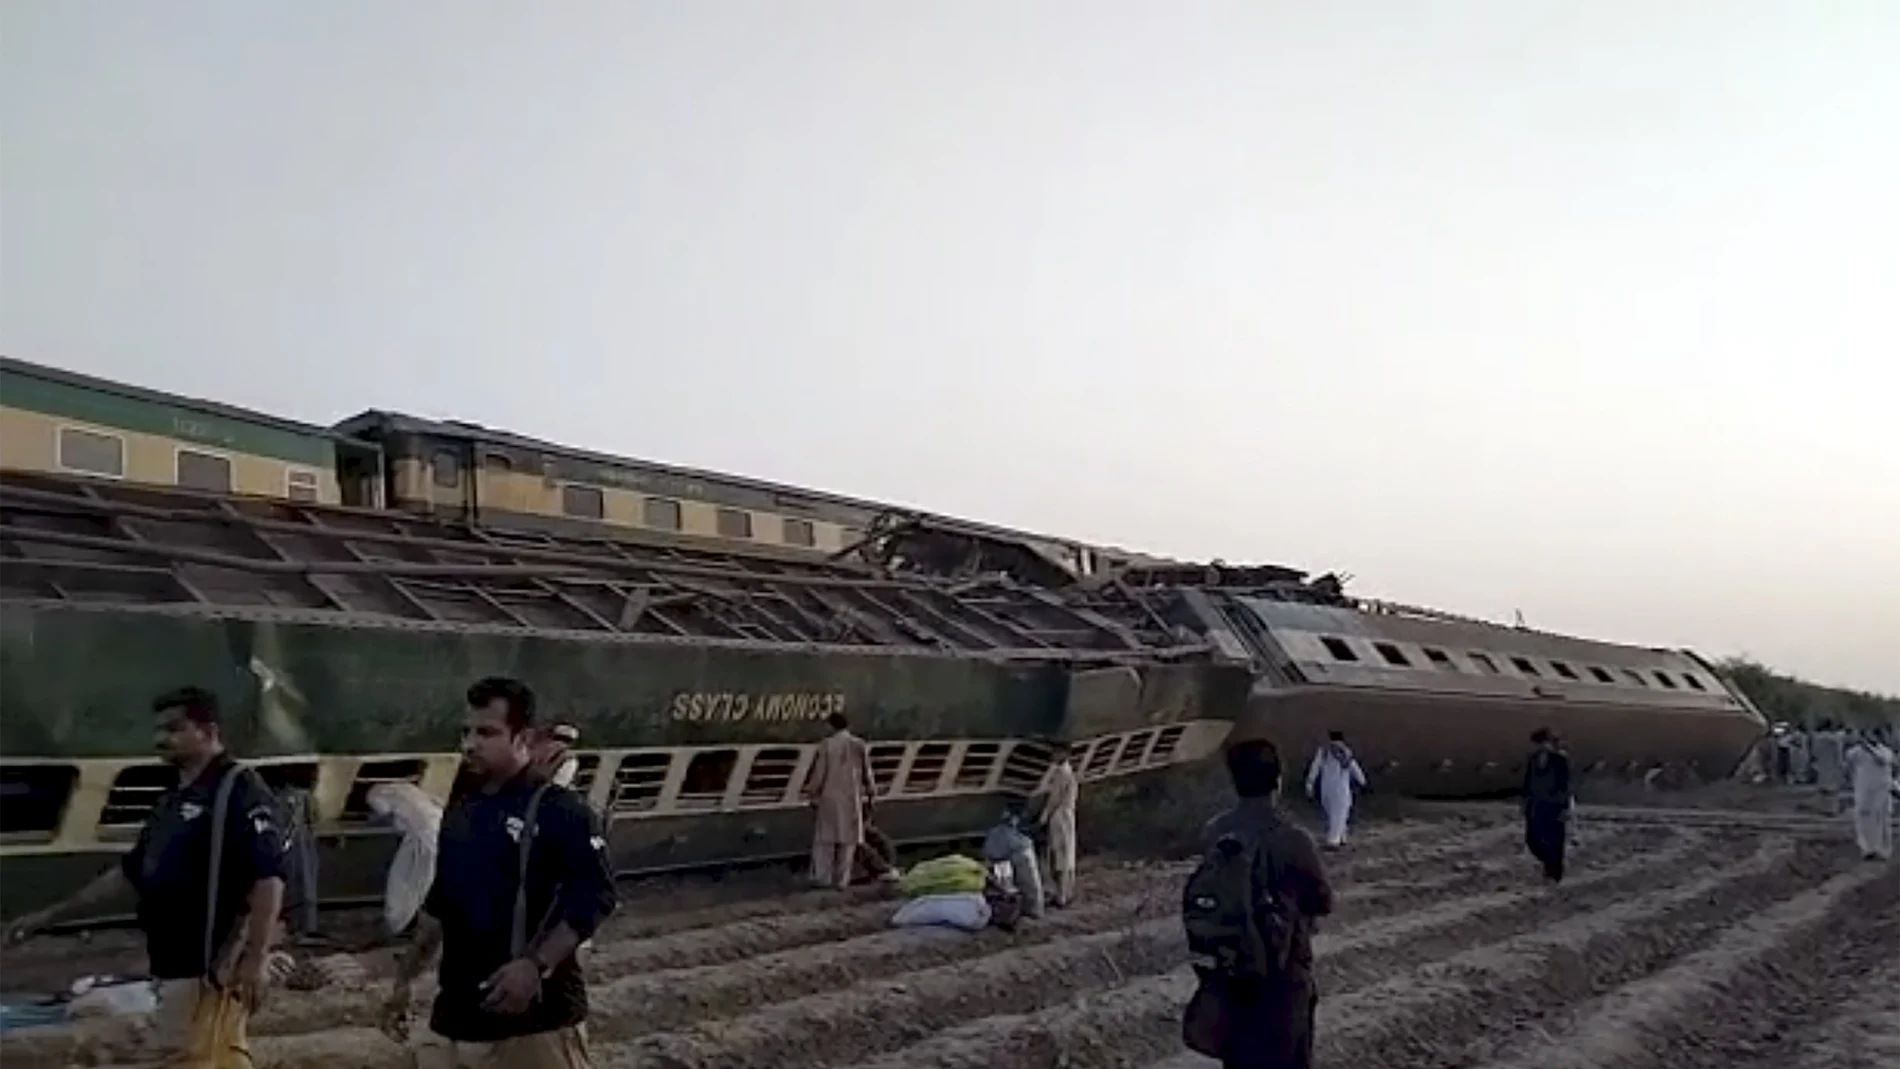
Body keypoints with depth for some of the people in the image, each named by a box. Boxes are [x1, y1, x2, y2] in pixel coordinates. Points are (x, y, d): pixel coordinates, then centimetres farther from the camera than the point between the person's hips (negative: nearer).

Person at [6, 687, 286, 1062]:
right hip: (176, 966, 9)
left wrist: (256, 958, -25)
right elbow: (130, 872, 27)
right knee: (221, 1062, 11)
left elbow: (269, 877, -20)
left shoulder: (239, 791, -12)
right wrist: (51, 915, 28)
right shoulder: (172, 802, 18)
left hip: (210, 968, -9)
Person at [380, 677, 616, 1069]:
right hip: (458, 1012, 7)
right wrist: (404, 981, 21)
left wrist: (537, 965, -26)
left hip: (539, 1012, -7)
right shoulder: (459, 814, 13)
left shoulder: (560, 810, -10)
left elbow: (596, 896, -17)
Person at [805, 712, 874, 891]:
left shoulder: (826, 745, -9)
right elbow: (867, 773, 2)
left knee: (825, 838, 11)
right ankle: (842, 880, 9)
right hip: (852, 798, 1)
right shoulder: (860, 745, -3)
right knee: (847, 839, 9)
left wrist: (812, 793, 6)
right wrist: (871, 791, 17)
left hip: (829, 797, -1)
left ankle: (823, 877, 11)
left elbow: (819, 773, -7)